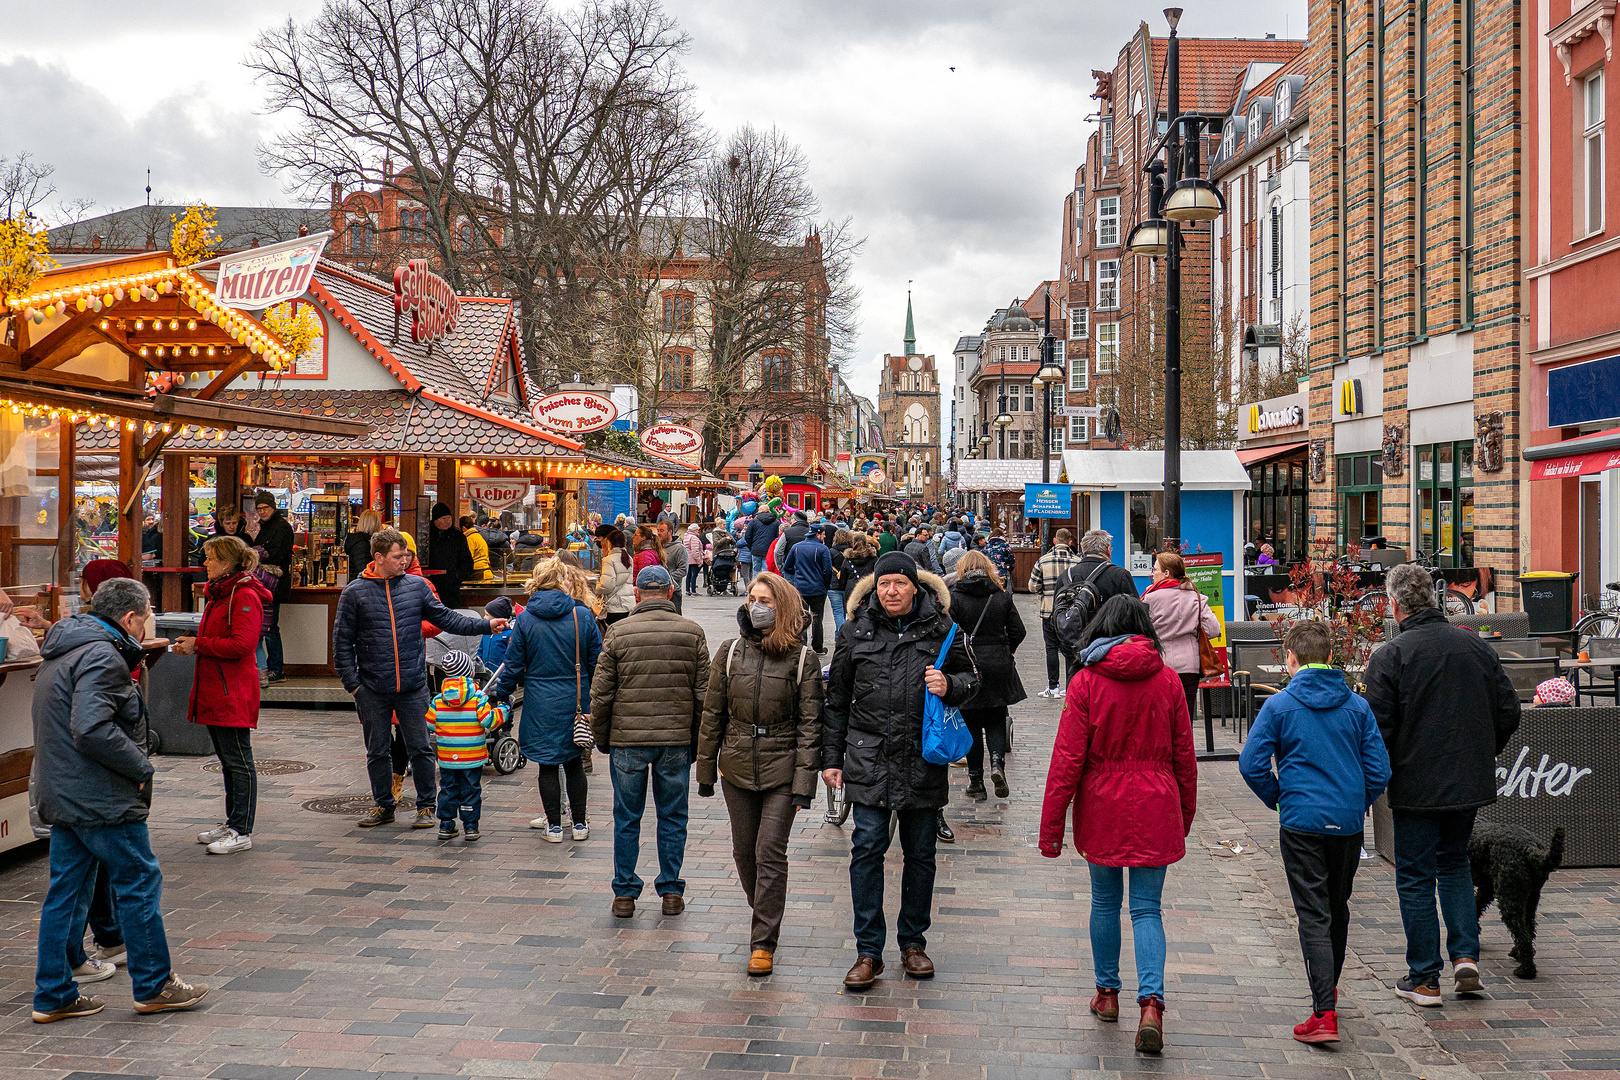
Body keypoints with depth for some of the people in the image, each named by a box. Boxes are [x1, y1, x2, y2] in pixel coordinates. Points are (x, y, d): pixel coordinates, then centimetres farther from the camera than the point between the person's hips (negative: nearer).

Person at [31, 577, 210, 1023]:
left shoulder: (61, 652, 16)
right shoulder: (102, 656, -18)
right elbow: (92, 730, -28)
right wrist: (142, 767, -17)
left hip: (61, 796, 10)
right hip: (101, 799, -10)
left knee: (65, 891, 13)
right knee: (140, 883, 2)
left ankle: (54, 995, 18)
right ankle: (154, 986, 10)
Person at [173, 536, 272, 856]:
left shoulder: (245, 596, -14)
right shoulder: (216, 595, 18)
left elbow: (241, 644, -23)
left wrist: (199, 645, -15)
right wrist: (192, 645, 7)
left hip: (233, 693, -10)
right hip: (214, 690, 10)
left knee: (239, 762, -5)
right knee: (227, 760, 16)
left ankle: (242, 832, -1)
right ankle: (232, 823, 24)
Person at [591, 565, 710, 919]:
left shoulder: (618, 633, -4)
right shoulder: (692, 632, 0)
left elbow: (601, 693, -3)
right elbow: (704, 692, 2)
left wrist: (601, 738, 10)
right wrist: (696, 740, 12)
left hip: (627, 739, -1)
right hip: (677, 739, 1)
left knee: (626, 819, 9)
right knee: (672, 816, 12)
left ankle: (624, 893, 14)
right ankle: (671, 891, 17)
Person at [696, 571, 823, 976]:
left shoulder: (802, 659, -6)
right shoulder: (730, 652, 3)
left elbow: (809, 725, -6)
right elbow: (713, 715, 8)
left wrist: (803, 782, -11)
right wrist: (706, 771, 8)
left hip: (781, 769, -3)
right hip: (738, 768, 4)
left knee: (770, 852, -6)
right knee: (744, 852, 12)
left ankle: (763, 942, 3)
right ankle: (766, 915, 36)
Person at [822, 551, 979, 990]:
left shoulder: (941, 629, 1)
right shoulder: (855, 631, 4)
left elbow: (970, 679, 13)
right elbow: (837, 698, 10)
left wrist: (949, 685, -11)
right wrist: (832, 756, 8)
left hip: (924, 762, 0)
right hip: (869, 760, 0)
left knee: (921, 854, 9)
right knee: (867, 850, -4)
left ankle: (913, 942, 25)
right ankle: (868, 951, 4)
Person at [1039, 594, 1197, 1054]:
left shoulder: (1087, 681, -8)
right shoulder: (1167, 680, -2)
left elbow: (1068, 758, -9)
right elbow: (1184, 756, 5)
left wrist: (1051, 825, -4)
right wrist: (1185, 816, 18)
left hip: (1102, 809, -1)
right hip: (1156, 809, 1)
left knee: (1105, 902, 16)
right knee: (1147, 909, 5)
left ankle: (1107, 993, 28)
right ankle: (1151, 1003, -11)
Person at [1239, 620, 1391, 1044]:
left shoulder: (1279, 705, -6)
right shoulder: (1357, 705, 3)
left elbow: (1251, 764, -10)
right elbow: (1379, 768, 1)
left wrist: (1278, 799, 5)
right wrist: (1358, 805, 16)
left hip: (1302, 823, -4)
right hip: (1349, 823, 4)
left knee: (1313, 916, -4)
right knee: (1337, 908, 21)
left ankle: (1324, 1014, -11)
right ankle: (1328, 988, 39)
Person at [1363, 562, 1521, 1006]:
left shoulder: (1390, 655, -14)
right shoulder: (1476, 646, 2)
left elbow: (1378, 729, -15)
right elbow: (1509, 713, 7)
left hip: (1416, 786, -5)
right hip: (1471, 783, 5)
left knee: (1416, 878, 6)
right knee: (1454, 862, 23)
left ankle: (1424, 979, 11)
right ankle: (1465, 955, 12)